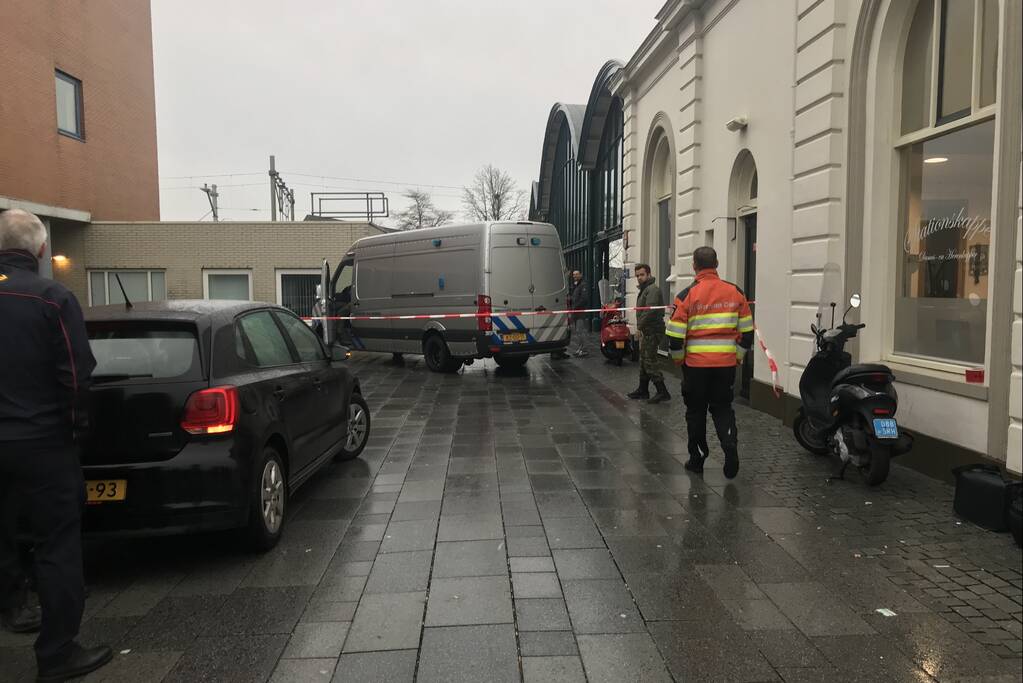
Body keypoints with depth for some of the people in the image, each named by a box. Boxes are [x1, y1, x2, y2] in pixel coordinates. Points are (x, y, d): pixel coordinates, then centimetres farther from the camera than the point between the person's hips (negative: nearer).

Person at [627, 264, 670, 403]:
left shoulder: (653, 289, -15)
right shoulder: (644, 289, 19)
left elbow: (650, 311, -26)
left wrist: (640, 325, -18)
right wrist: (640, 327, 10)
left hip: (652, 331, -11)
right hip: (646, 331, 11)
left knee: (650, 362, -11)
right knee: (644, 361, 17)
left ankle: (662, 392, -8)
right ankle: (643, 390, 27)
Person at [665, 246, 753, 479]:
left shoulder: (687, 295, -9)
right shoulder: (735, 292, 1)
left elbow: (675, 335, -10)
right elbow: (747, 331, 6)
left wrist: (679, 359, 7)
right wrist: (737, 357, 18)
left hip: (696, 364, -2)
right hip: (726, 364, 2)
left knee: (696, 410, 12)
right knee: (722, 408, 16)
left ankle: (697, 459, 20)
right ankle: (730, 444, -7)